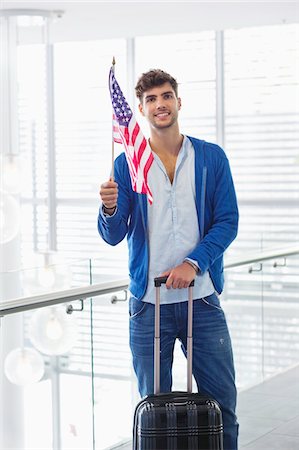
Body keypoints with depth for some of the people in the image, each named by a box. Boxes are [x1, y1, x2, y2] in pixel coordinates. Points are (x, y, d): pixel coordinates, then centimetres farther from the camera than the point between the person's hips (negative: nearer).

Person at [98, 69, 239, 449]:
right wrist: (109, 208, -23)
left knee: (222, 401, 3)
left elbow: (227, 221, 0)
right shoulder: (127, 164, 3)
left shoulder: (211, 157, 4)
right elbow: (113, 236, -1)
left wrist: (193, 263, -14)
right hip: (148, 302, 0)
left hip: (202, 298, 0)